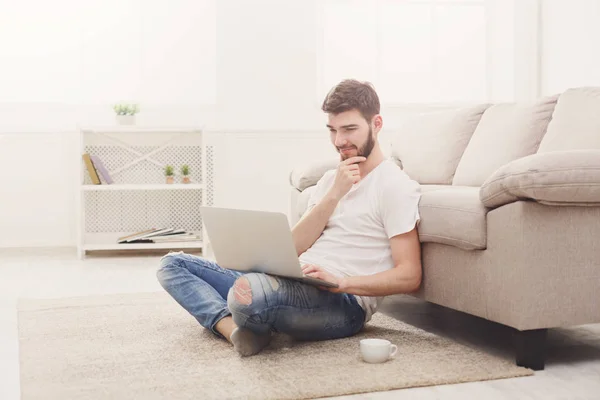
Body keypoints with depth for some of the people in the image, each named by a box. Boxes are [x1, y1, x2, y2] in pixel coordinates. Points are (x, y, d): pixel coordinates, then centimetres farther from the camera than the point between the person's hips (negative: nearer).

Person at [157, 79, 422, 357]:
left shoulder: (395, 185, -3)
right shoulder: (331, 178, 20)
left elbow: (410, 276, -11)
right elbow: (294, 248, 7)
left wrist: (341, 282, -21)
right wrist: (334, 194, -4)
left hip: (344, 302, -9)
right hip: (294, 285, 9)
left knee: (246, 292, -40)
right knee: (173, 264, 4)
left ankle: (251, 327, -6)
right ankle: (234, 327, -19)